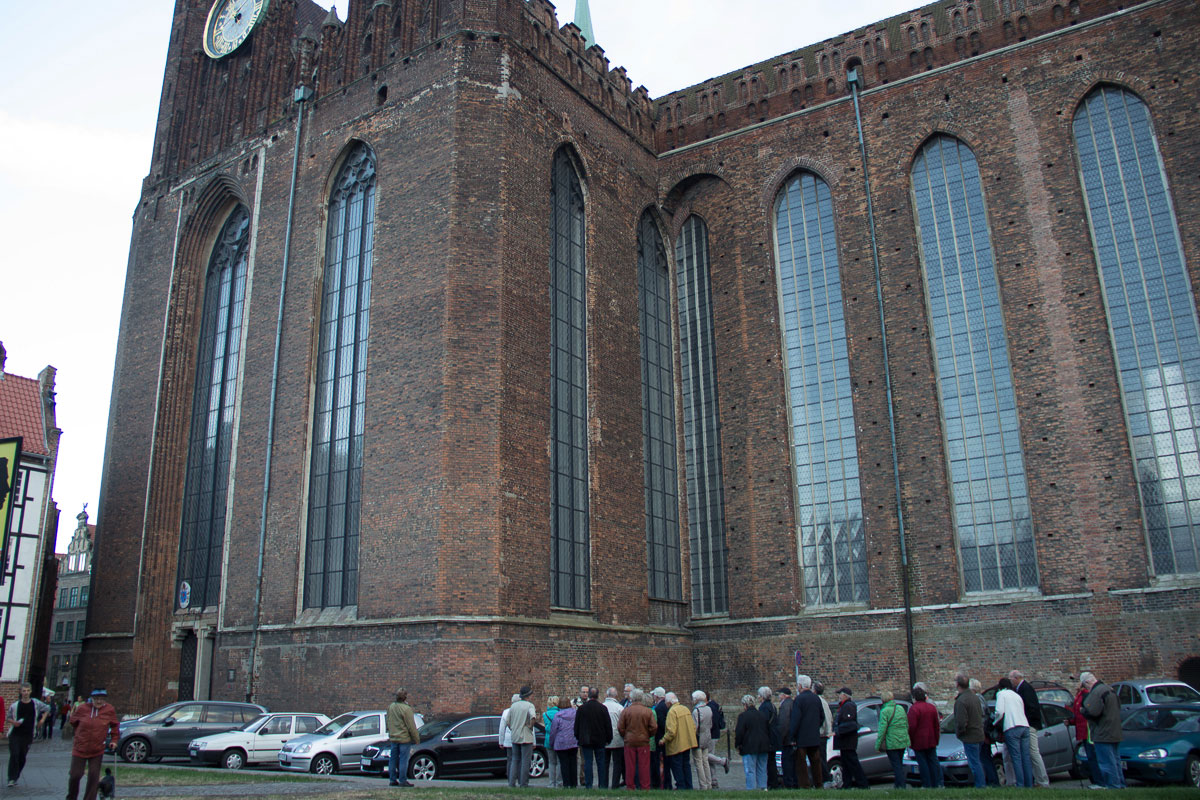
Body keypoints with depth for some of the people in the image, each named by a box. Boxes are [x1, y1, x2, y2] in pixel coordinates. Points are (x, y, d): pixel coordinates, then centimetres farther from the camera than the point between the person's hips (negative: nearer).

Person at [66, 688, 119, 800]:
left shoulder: (110, 710, -6)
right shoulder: (82, 709, -8)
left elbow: (115, 725, 9)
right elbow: (73, 721, 12)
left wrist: (114, 740, 4)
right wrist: (80, 734, 14)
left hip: (97, 750, 0)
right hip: (80, 749, 0)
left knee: (94, 777, -2)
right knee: (75, 775, 4)